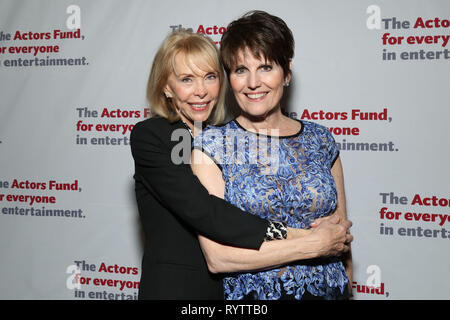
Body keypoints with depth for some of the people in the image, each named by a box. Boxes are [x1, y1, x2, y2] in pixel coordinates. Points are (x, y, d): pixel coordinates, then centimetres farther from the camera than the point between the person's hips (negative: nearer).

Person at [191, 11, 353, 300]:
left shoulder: (321, 139, 1)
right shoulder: (211, 144, -9)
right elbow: (217, 257, -16)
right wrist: (313, 243, -16)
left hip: (327, 290, 3)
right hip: (250, 294, -2)